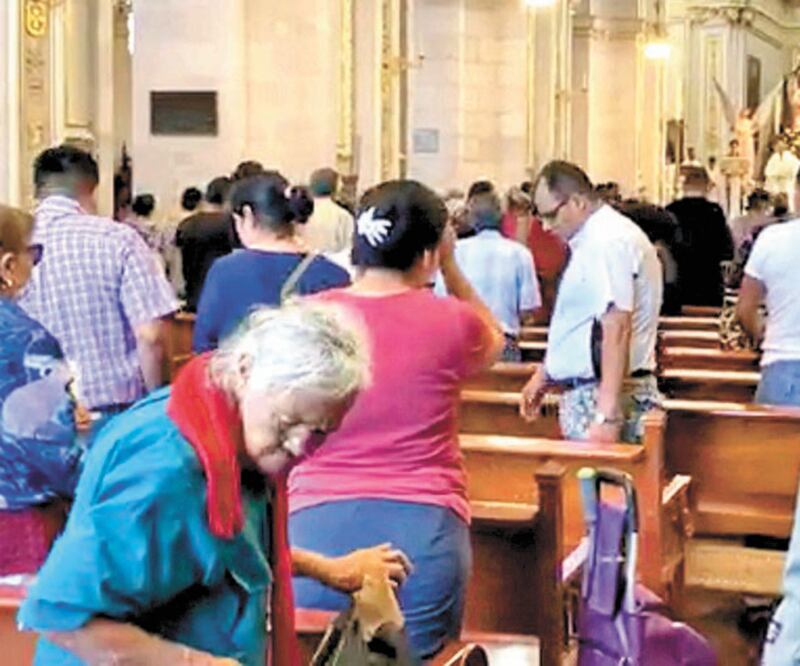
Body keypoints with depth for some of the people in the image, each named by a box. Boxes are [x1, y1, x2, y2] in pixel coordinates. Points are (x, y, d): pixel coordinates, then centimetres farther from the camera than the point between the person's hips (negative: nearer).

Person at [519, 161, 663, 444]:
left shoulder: (608, 242, -15)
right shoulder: (592, 240, 16)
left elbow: (616, 330, -24)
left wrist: (606, 416, -28)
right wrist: (544, 375, 26)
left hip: (602, 396, -10)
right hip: (587, 391, 10)